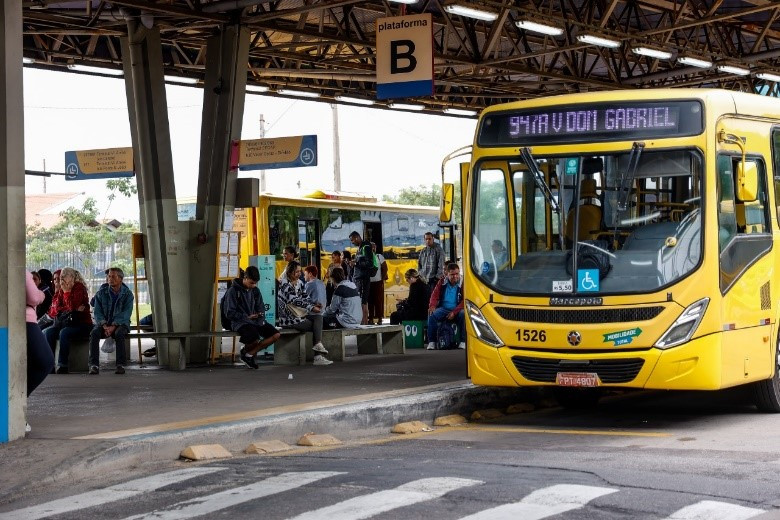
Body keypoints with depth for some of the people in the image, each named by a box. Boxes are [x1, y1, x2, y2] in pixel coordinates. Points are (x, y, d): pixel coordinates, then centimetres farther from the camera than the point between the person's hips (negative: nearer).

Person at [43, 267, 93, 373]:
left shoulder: (79, 288, -6)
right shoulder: (60, 290, 12)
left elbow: (72, 306, -20)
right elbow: (52, 311, 6)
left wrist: (66, 291, -15)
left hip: (81, 324, -6)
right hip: (64, 323, 6)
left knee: (64, 333, -33)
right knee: (47, 332, -19)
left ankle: (62, 365, -29)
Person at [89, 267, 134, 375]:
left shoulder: (127, 294, -1)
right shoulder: (101, 293, 5)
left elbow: (126, 313, -10)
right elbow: (97, 312, 0)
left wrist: (114, 326, -24)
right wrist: (104, 325, -18)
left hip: (120, 324, -2)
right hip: (104, 323, 2)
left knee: (119, 334, -37)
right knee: (94, 333, -30)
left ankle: (121, 365, -35)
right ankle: (94, 365, -35)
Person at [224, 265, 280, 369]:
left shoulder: (255, 290, 11)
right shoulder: (233, 291, -7)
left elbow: (261, 307, 16)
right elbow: (229, 313, -9)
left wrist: (261, 318, -5)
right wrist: (247, 317, -15)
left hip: (255, 321, 7)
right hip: (240, 322, -7)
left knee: (275, 334, -12)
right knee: (255, 339, -32)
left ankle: (249, 354, -4)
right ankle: (245, 350, 7)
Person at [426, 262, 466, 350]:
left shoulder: (462, 284, -3)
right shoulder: (442, 283, 8)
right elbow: (435, 295, 5)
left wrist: (454, 312, -20)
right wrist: (432, 306, -17)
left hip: (457, 310, -2)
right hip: (443, 309, 2)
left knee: (463, 315, -35)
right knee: (432, 315, -26)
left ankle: (463, 341, -28)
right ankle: (432, 342, -22)